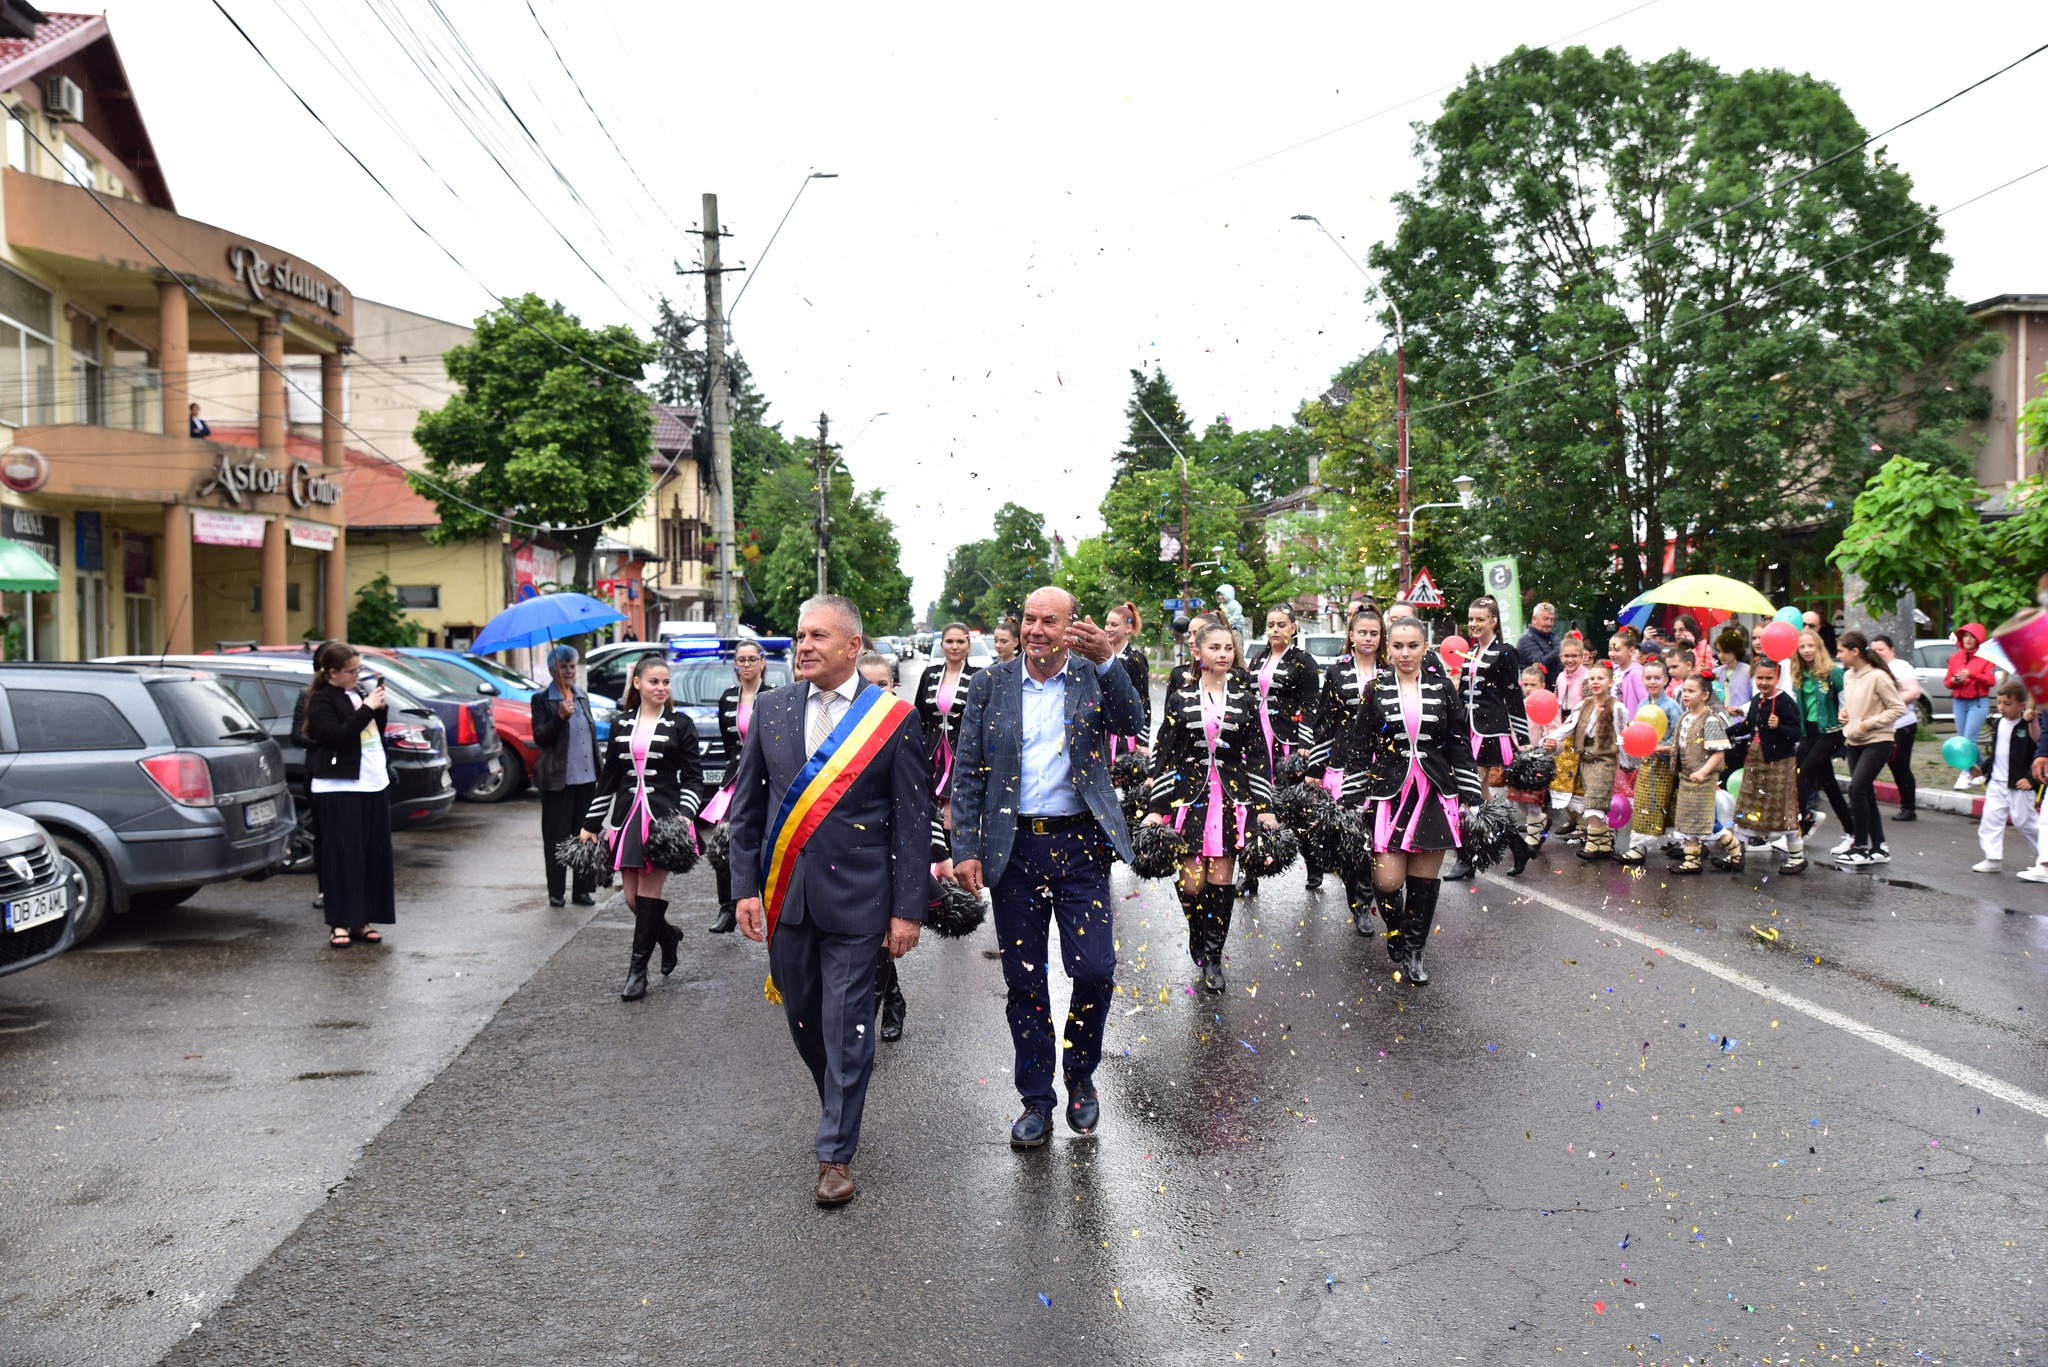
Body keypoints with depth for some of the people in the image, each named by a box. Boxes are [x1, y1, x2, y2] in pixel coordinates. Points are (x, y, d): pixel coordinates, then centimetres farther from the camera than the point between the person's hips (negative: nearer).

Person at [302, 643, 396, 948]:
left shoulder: (355, 695, 15)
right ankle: (340, 923, -1)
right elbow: (336, 736, -21)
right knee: (343, 856, -6)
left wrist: (379, 707, 4)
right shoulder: (321, 700, -7)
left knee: (373, 856, 7)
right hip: (339, 789, -8)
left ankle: (360, 921, 13)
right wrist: (367, 708, -19)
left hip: (373, 785, 8)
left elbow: (376, 734, 20)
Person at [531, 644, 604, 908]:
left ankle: (584, 889, 13)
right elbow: (539, 738, -12)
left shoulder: (583, 696, 13)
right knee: (556, 838, 0)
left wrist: (598, 771, 18)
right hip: (558, 780, -5)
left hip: (586, 778, 5)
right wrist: (561, 716, -24)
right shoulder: (542, 700, -3)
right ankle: (556, 892, 7)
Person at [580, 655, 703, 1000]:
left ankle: (638, 969, 2)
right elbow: (608, 777, 15)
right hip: (628, 815, 4)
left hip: (663, 815, -4)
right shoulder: (622, 724, 12)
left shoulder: (680, 724, 2)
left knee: (649, 891, -6)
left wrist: (685, 814, -16)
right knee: (632, 898, 3)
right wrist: (591, 823, 13)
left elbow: (693, 776, 0)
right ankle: (668, 936, 31)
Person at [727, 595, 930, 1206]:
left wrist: (908, 909, -7)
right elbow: (746, 807, 9)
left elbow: (913, 820, -4)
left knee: (846, 1028, 0)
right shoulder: (770, 709, 5)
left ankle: (836, 1154, 14)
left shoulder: (894, 718, -5)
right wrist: (746, 888, 3)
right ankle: (841, 1109, 39)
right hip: (784, 897, 4)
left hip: (855, 899, -4)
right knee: (803, 1019, 15)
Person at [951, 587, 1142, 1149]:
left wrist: (1107, 660, -29)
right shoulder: (990, 685, 5)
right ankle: (1036, 1101, 22)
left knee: (1095, 970, -5)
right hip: (1013, 847, 1)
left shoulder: (1094, 679, 3)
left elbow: (1129, 722, -16)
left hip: (1079, 846, -1)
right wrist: (966, 848, -3)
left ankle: (1080, 1074, 22)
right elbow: (968, 774, 4)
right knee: (1024, 979, 8)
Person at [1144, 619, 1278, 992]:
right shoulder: (1180, 698, 3)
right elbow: (1163, 754, 2)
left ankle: (1213, 955, 13)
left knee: (1222, 879, 0)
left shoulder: (1246, 698, 5)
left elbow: (1258, 755, 6)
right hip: (1189, 794, -1)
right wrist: (1155, 808, -3)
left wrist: (1265, 807, 0)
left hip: (1232, 796, 1)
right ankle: (1198, 936, 26)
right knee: (1192, 881, -4)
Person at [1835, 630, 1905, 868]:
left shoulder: (1877, 676, -15)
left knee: (1856, 789, -15)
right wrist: (1844, 713, 3)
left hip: (1877, 742, -8)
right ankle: (1879, 848, 18)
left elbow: (1898, 708, -14)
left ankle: (1862, 847, -5)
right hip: (1854, 742, 8)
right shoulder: (1848, 676, 9)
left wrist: (1869, 723, -18)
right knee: (1865, 793, 10)